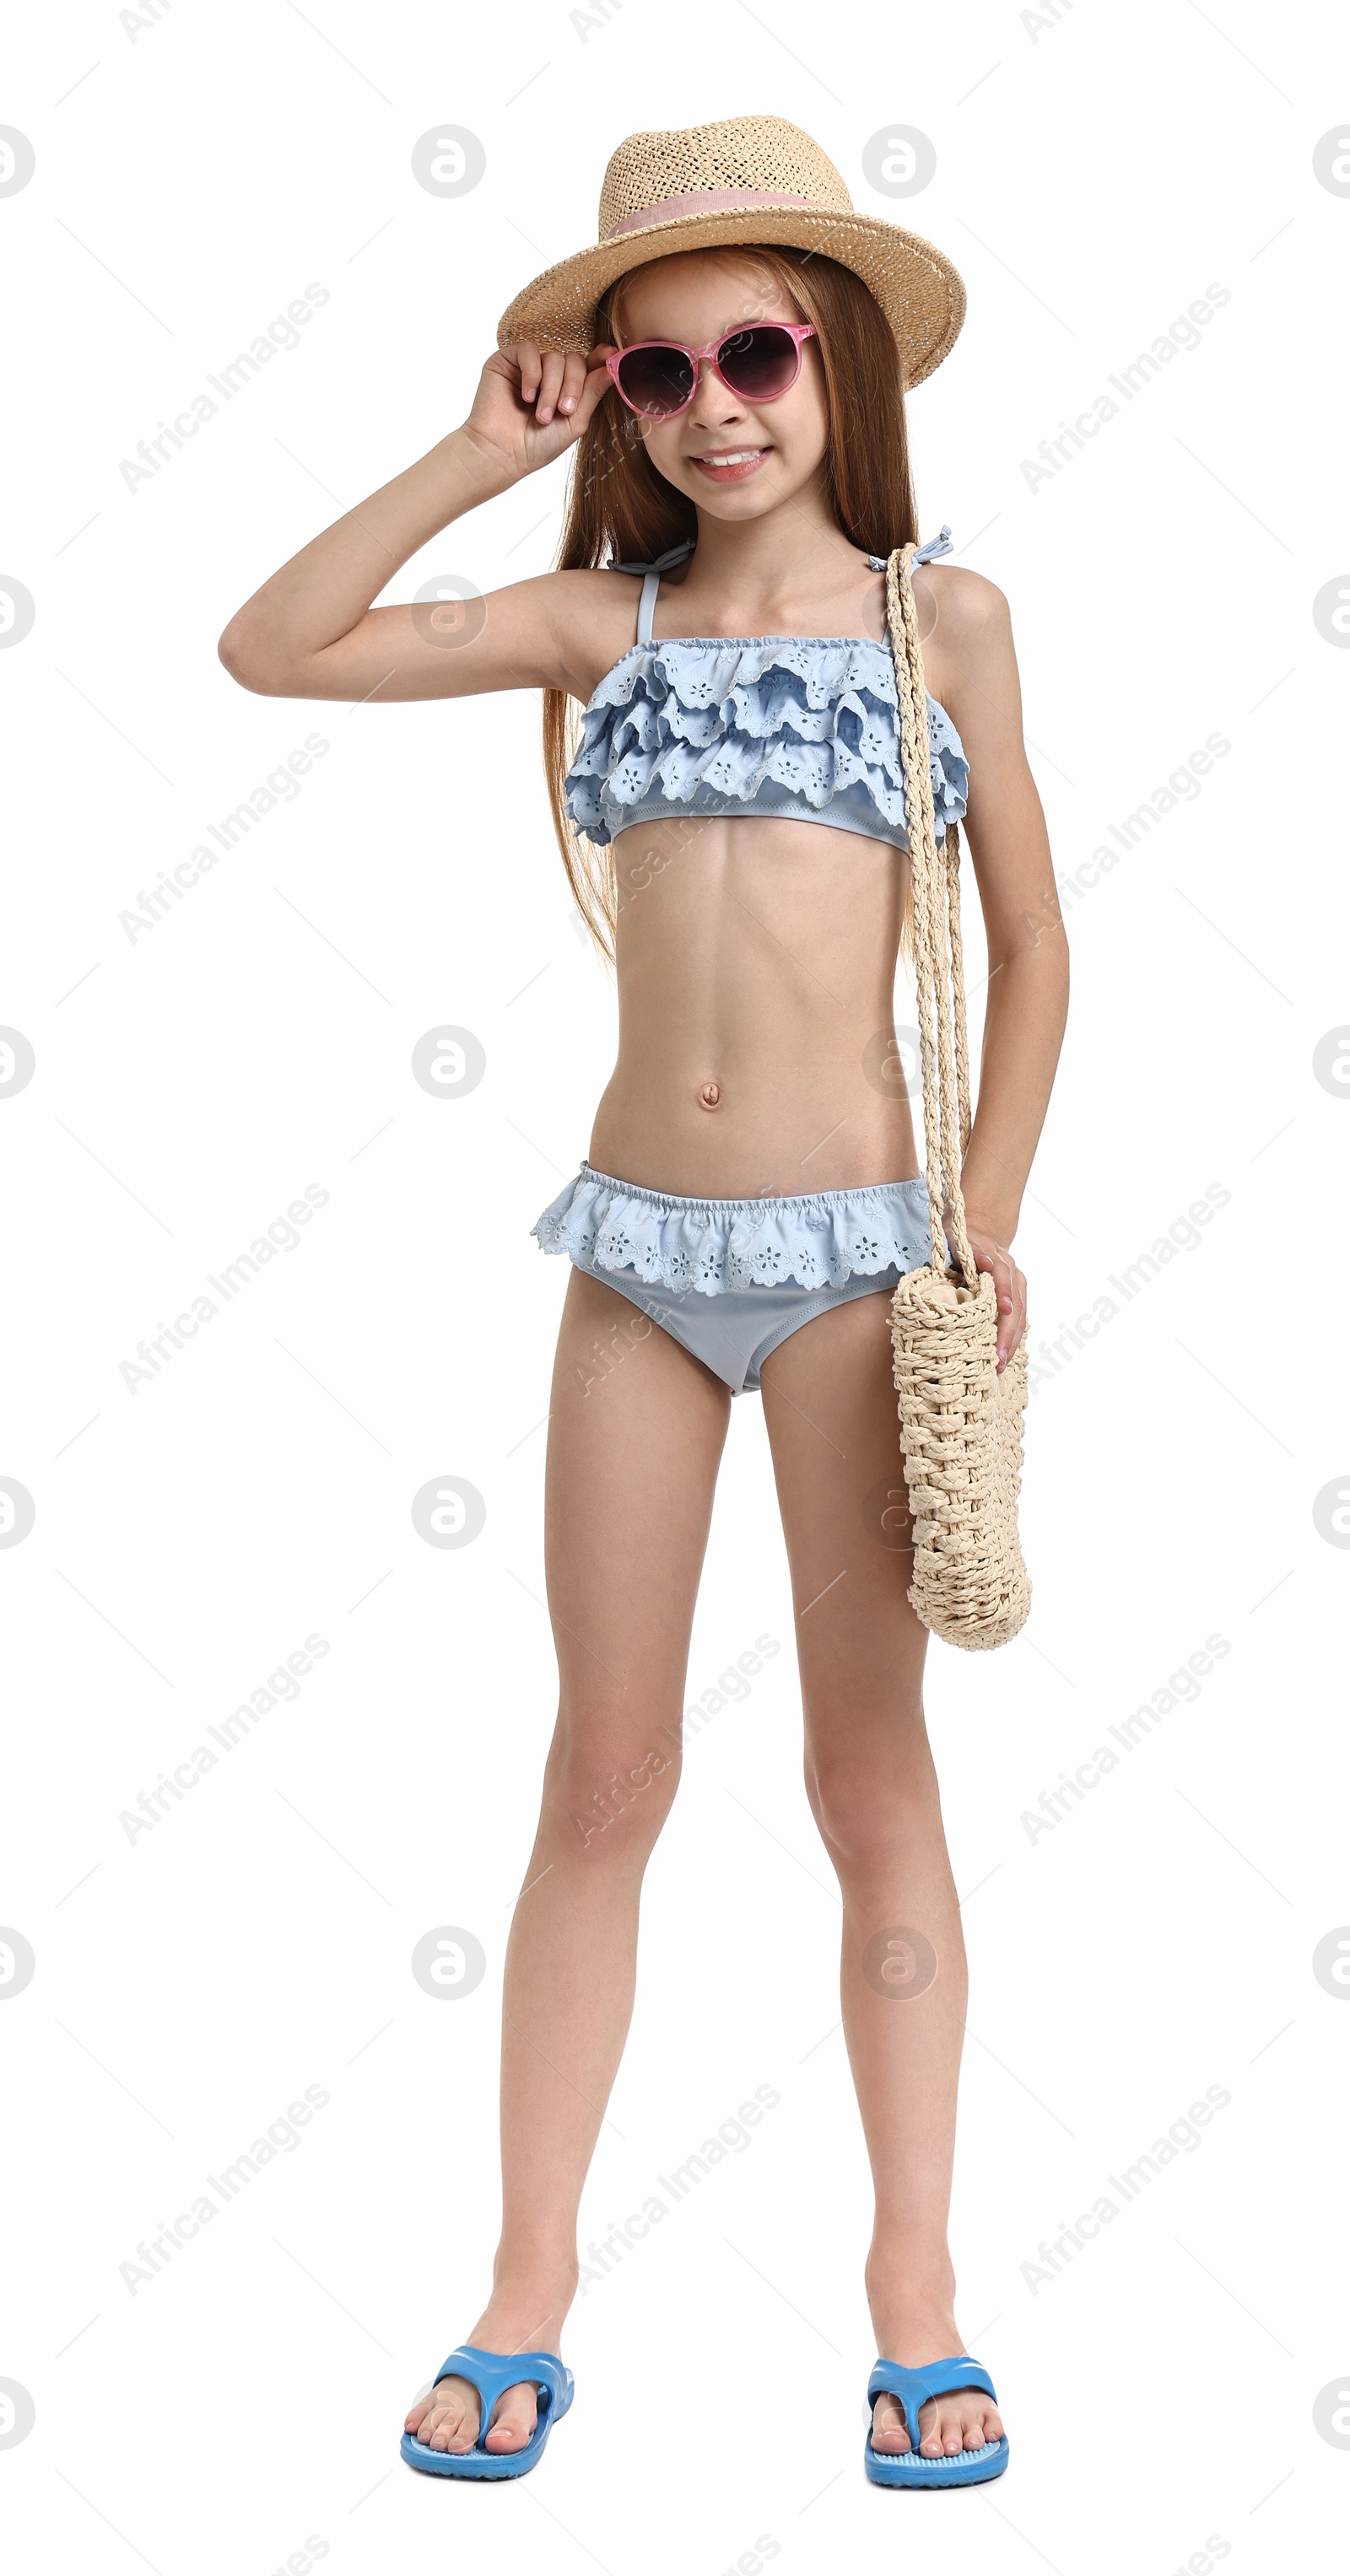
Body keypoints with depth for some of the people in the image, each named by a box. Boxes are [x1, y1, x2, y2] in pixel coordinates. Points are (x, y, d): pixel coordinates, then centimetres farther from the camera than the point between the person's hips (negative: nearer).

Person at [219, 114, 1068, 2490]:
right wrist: (476, 460, 2)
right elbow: (269, 649, 4)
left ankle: (915, 2297, 16)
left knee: (871, 1774, 5)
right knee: (603, 1777, 7)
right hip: (638, 1243, 2)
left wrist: (989, 1218, -4)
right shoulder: (601, 619, 8)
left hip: (852, 1243, -2)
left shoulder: (941, 614, 3)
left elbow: (1030, 944, 4)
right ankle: (527, 2300, 16)